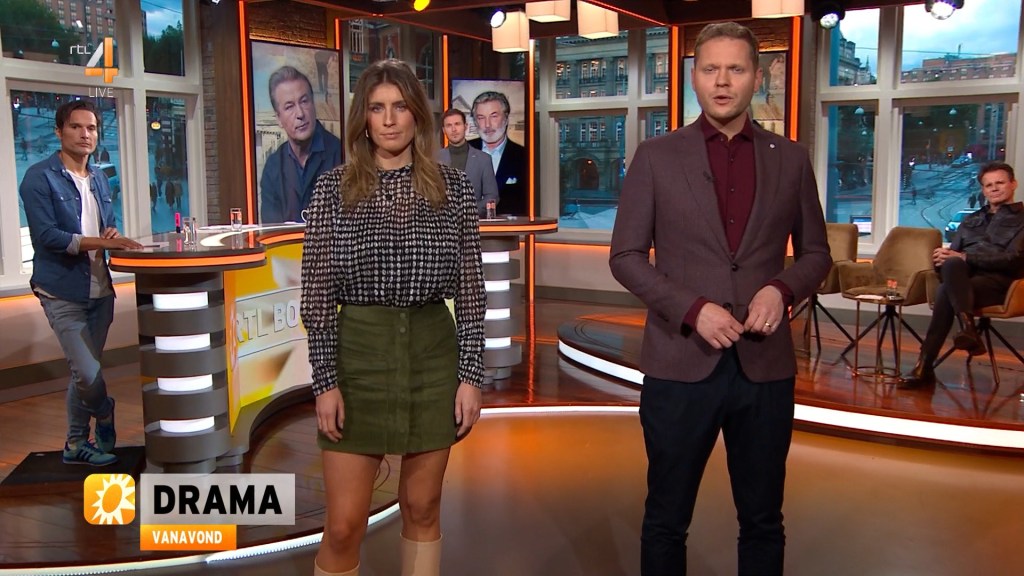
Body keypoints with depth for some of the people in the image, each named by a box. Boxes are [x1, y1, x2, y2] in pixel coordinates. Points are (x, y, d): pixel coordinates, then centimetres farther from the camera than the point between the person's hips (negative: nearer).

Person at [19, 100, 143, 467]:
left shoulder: (99, 179, 13)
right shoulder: (40, 178, -9)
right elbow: (46, 236, -18)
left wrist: (113, 234, -2)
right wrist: (102, 241, -23)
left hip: (99, 289, 7)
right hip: (63, 292, -7)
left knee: (83, 372, 15)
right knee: (89, 374, -11)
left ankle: (76, 443, 28)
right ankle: (104, 416, 19)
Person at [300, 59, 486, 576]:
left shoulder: (453, 187, 2)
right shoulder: (333, 188, -1)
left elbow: (470, 289, 3)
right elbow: (318, 293, -1)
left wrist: (471, 375, -2)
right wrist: (325, 381, -7)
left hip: (434, 354, 1)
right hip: (358, 354, -1)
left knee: (422, 508, 12)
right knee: (344, 526, 2)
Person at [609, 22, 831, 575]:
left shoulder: (790, 159, 7)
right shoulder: (656, 156, 1)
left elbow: (815, 253, 12)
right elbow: (626, 256, -1)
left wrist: (782, 289, -10)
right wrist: (693, 309, -15)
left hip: (765, 364, 2)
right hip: (680, 363, -2)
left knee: (763, 521, 14)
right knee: (666, 519, 11)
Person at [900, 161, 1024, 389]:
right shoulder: (971, 220, 32)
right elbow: (953, 252, 21)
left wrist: (964, 257, -15)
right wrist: (944, 257, -6)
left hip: (998, 279, -4)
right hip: (963, 275, 4)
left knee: (946, 293, -35)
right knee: (952, 265, -35)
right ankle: (968, 328, -48)